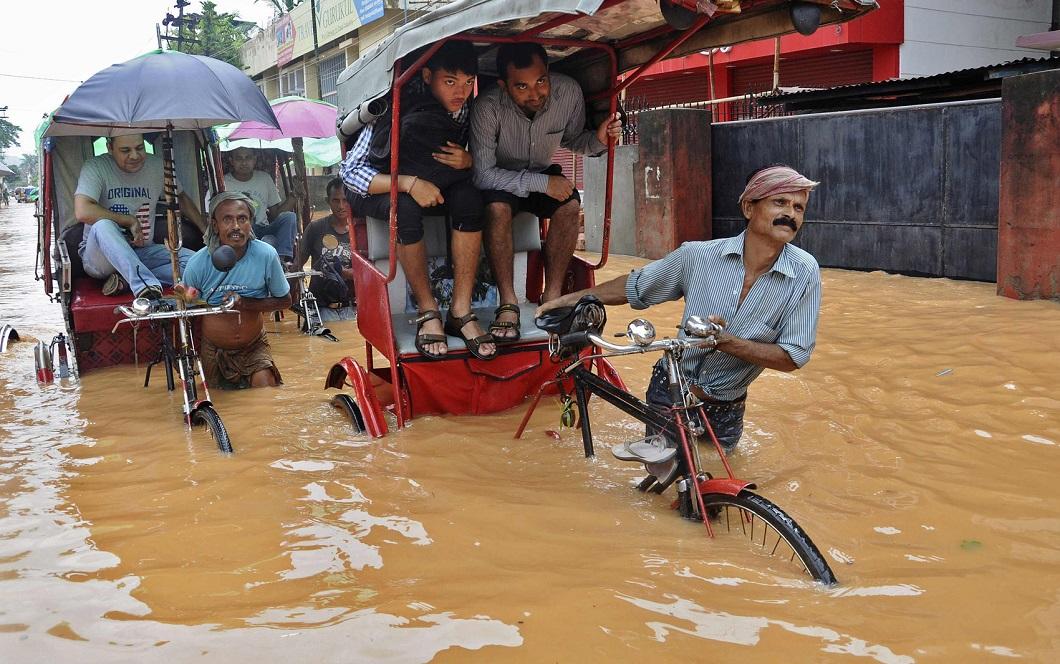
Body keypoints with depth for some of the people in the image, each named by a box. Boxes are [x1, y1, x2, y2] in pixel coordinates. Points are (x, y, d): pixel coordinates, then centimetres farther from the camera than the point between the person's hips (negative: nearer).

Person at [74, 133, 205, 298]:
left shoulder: (157, 165, 1)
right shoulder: (95, 167, -12)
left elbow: (181, 198, 18)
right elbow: (82, 212, -26)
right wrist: (130, 221, -18)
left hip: (143, 251, 4)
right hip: (100, 257, -4)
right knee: (103, 226, -39)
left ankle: (126, 279, -24)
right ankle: (146, 284, -52)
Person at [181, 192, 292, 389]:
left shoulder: (266, 255, -19)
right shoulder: (198, 263, -18)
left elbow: (284, 300, -9)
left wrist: (245, 303, -21)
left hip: (255, 347, 0)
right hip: (213, 350, 1)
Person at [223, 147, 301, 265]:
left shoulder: (264, 178, 14)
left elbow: (276, 213, 14)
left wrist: (294, 197, -3)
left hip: (263, 231, 4)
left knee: (289, 217, -25)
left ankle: (281, 259, -37)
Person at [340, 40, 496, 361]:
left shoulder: (467, 109, -12)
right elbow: (349, 171, -26)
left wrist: (468, 161, -25)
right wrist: (409, 183, -40)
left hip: (436, 182, 4)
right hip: (378, 189, -4)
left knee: (469, 196, -28)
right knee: (407, 208, -38)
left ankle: (461, 311, -25)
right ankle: (427, 311, -23)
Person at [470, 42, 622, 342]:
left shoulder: (568, 92, -21)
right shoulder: (488, 107, -32)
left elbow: (572, 141, -1)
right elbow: (483, 174, -29)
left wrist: (597, 139, -25)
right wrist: (542, 184, -34)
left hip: (543, 173, 3)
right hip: (500, 179, -3)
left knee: (570, 204, -27)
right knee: (497, 208, -35)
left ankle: (552, 298, -18)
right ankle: (508, 303, -24)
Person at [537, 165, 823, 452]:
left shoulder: (805, 273, -19)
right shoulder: (698, 256, -18)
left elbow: (793, 357, -18)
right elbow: (634, 287, -3)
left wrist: (726, 341, -31)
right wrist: (571, 298, -7)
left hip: (724, 408, 1)